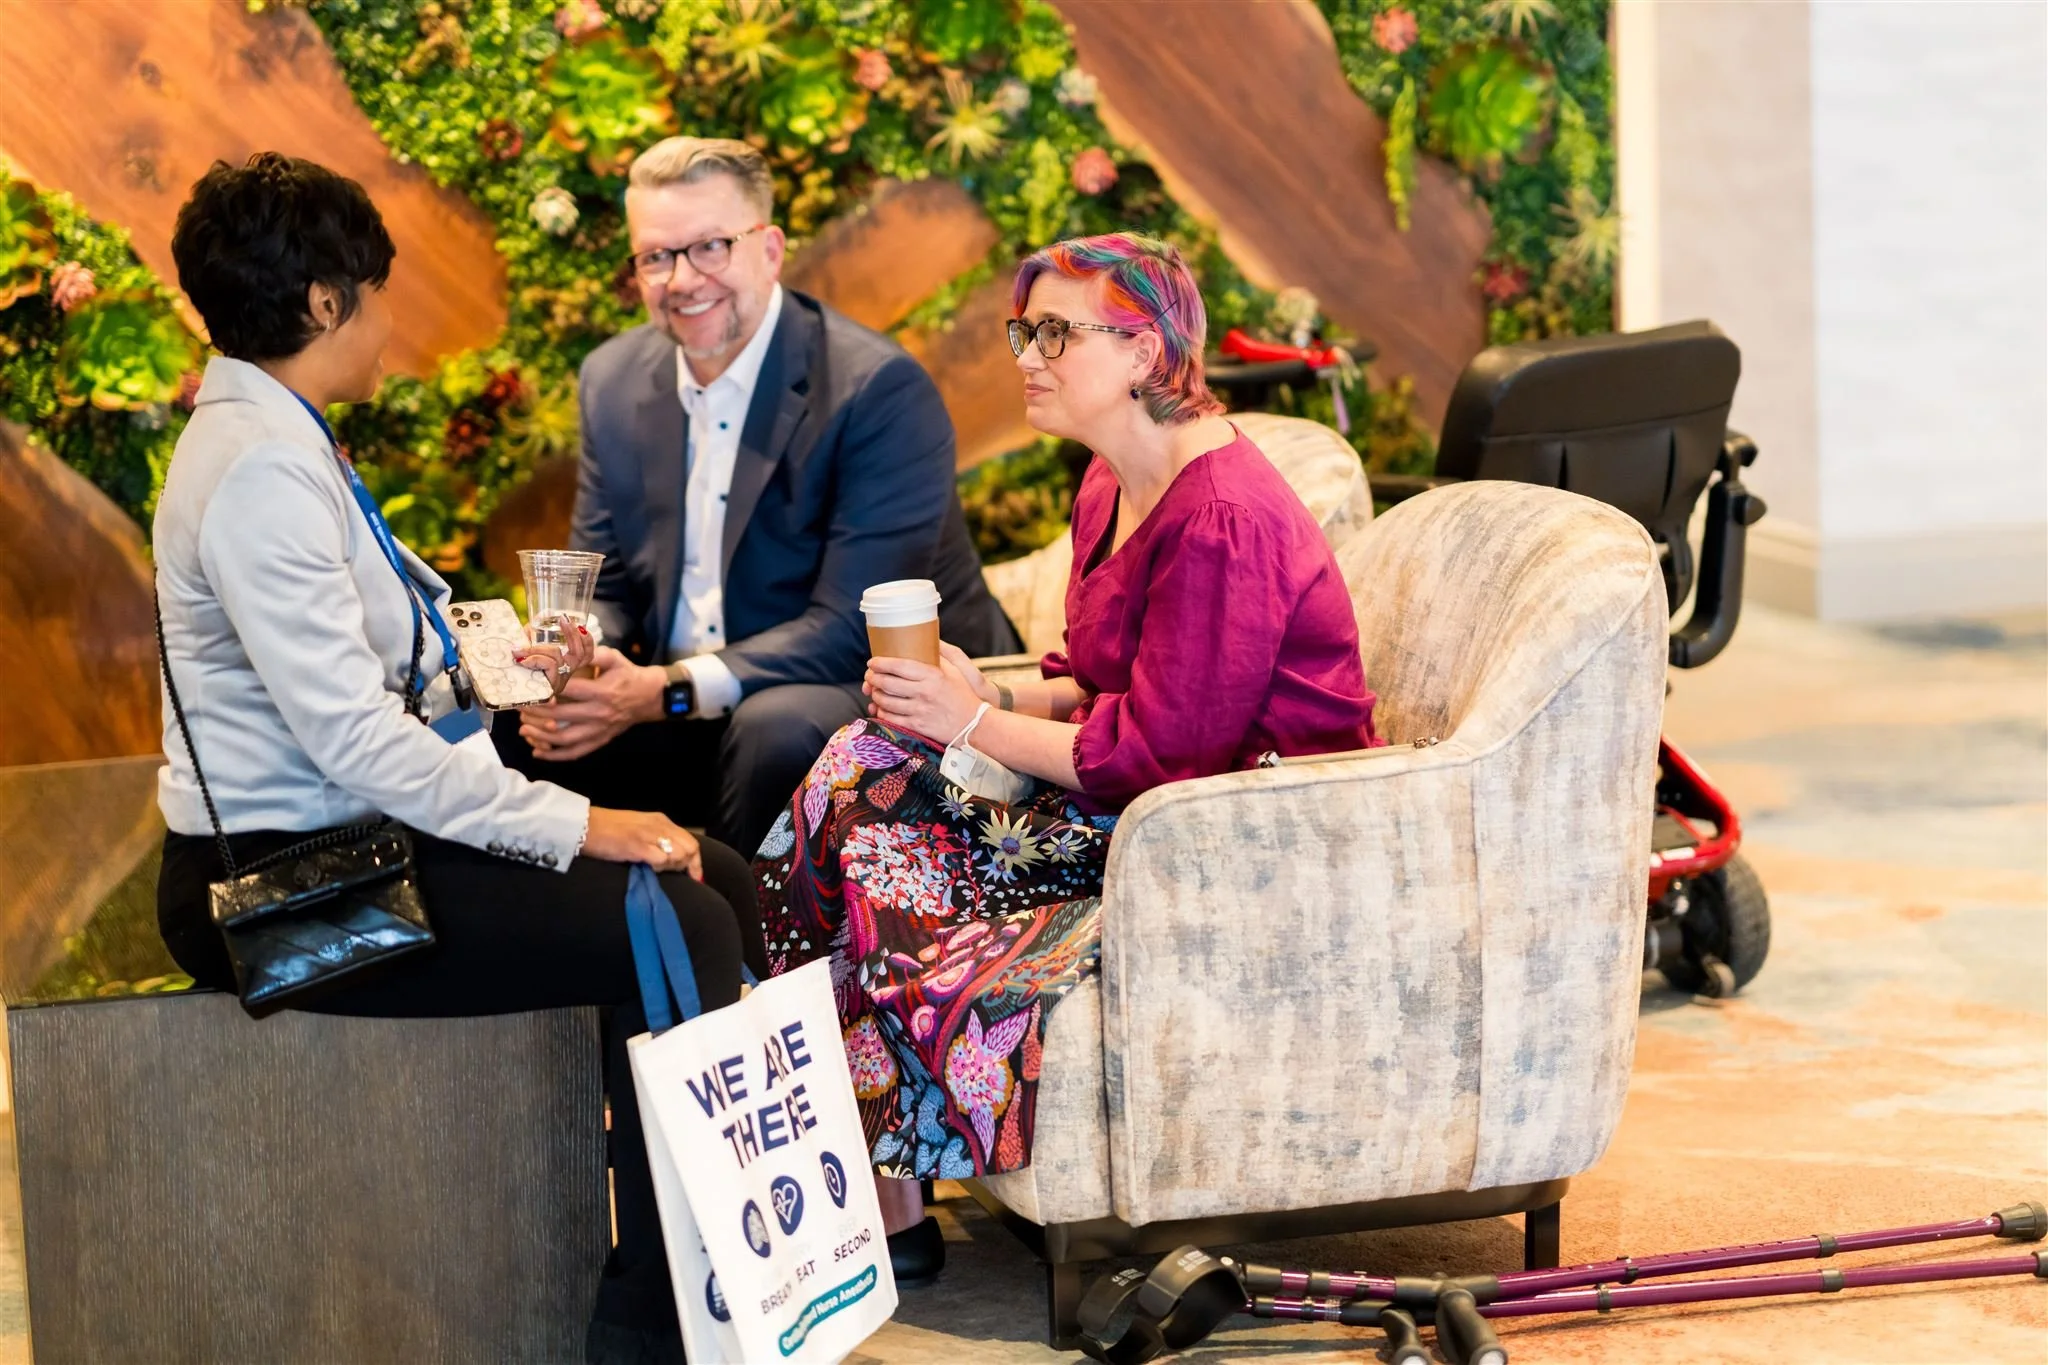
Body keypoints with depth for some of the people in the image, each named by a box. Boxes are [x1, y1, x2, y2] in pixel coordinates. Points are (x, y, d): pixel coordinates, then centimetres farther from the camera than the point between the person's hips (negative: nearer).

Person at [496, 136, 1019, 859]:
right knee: (502, 719, -13)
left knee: (777, 725, -36)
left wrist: (671, 690, -29)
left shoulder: (881, 389, -16)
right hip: (685, 720, 6)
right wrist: (571, 673, -15)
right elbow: (605, 590, 10)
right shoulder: (616, 379, 6)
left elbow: (853, 630, -21)